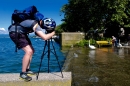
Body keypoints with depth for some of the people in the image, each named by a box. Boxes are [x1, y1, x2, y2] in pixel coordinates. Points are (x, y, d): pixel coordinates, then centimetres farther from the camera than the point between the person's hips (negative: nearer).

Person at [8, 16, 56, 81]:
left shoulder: (38, 21, -2)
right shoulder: (36, 25, -29)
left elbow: (38, 34, 13)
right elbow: (44, 37, -40)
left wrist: (49, 33, -2)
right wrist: (53, 33, -21)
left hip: (21, 33, 10)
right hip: (15, 32, -10)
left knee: (32, 51, 10)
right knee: (29, 51, -20)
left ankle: (27, 69, 19)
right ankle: (23, 73, -11)